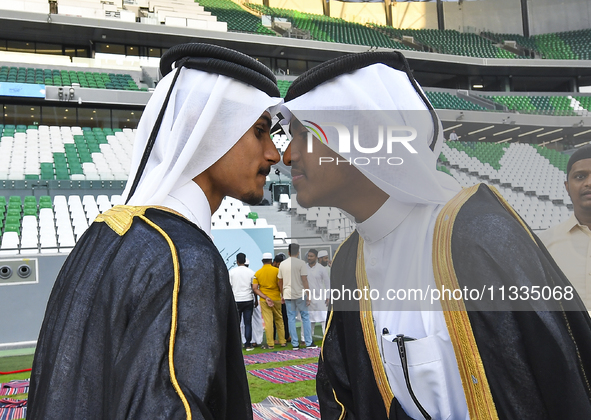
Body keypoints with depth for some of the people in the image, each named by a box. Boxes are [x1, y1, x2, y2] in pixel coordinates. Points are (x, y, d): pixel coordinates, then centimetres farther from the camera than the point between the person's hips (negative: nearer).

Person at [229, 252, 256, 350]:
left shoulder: (231, 272, -2)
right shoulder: (251, 272, 0)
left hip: (236, 301, 0)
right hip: (248, 300, 0)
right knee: (248, 323, 3)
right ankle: (248, 345, 3)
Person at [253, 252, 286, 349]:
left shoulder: (257, 273, 1)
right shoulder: (276, 270, -5)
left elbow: (255, 288, -7)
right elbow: (280, 285, -11)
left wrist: (265, 297, -11)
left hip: (264, 300, 0)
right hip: (276, 298, 0)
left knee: (268, 321, 1)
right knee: (279, 320, 15)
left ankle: (270, 344, 2)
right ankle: (282, 341, 20)